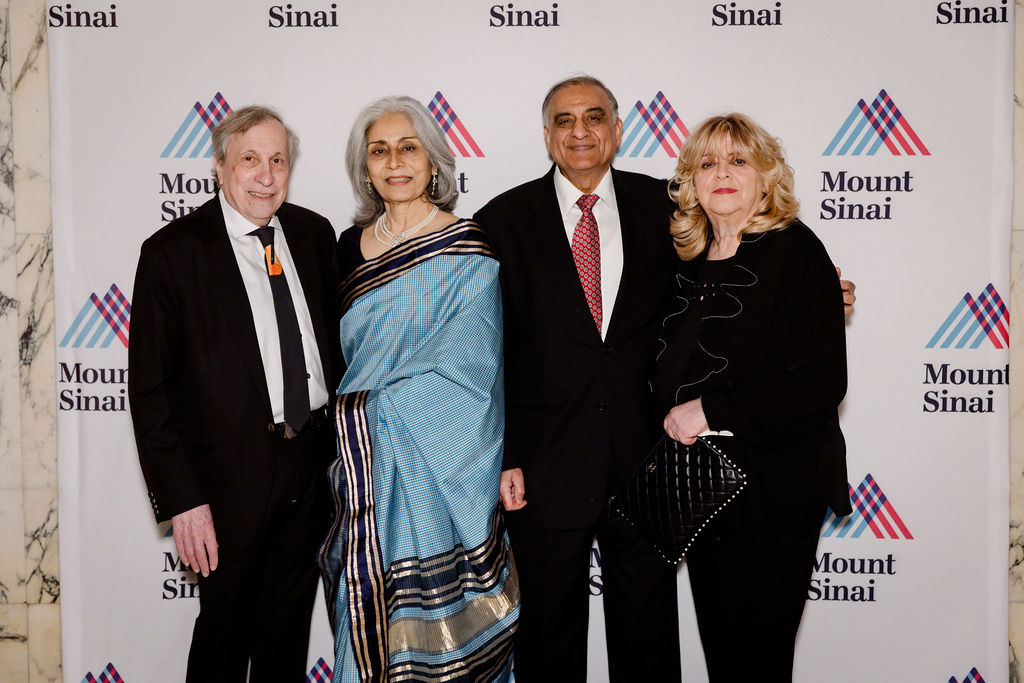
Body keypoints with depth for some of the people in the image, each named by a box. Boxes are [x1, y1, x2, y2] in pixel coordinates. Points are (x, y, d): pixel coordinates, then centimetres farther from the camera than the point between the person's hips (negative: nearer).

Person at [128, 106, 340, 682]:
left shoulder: (314, 233, 4)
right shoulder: (173, 251, -11)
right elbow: (150, 390, -11)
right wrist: (181, 500, -16)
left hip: (314, 464, 5)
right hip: (232, 475, -4)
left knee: (290, 625, 20)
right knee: (225, 632, 10)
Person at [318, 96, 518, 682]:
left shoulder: (467, 252, -6)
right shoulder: (352, 248, 10)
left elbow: (467, 364, -12)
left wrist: (372, 409, -13)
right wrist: (347, 422, 5)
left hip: (436, 465, -4)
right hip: (361, 464, 5)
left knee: (432, 615, 1)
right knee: (367, 610, 10)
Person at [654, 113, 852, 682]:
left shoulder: (794, 251, -10)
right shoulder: (689, 262, 9)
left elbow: (820, 383, -18)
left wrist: (712, 412, -17)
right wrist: (674, 419, 3)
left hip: (774, 486, -6)